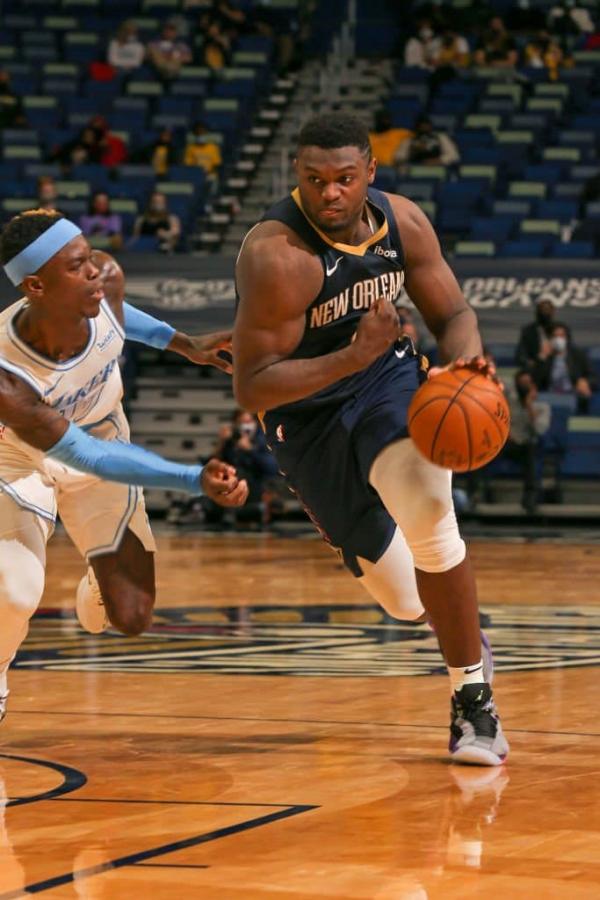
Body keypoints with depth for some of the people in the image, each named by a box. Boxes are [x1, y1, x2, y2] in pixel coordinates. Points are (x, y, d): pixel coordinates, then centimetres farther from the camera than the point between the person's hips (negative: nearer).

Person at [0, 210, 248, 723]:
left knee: (132, 620, 0)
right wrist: (196, 481, -43)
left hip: (102, 445, 4)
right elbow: (83, 453, -36)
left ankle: (99, 585, 39)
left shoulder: (106, 285, -28)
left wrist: (182, 343, 4)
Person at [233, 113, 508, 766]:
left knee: (428, 507, -30)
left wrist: (464, 359, -20)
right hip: (307, 416, -3)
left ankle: (472, 697, -16)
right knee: (403, 599, 2)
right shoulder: (276, 255, -26)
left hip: (388, 379, 3)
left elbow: (453, 313, 4)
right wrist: (355, 356, -35)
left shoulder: (403, 222, -9)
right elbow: (251, 389, -26)